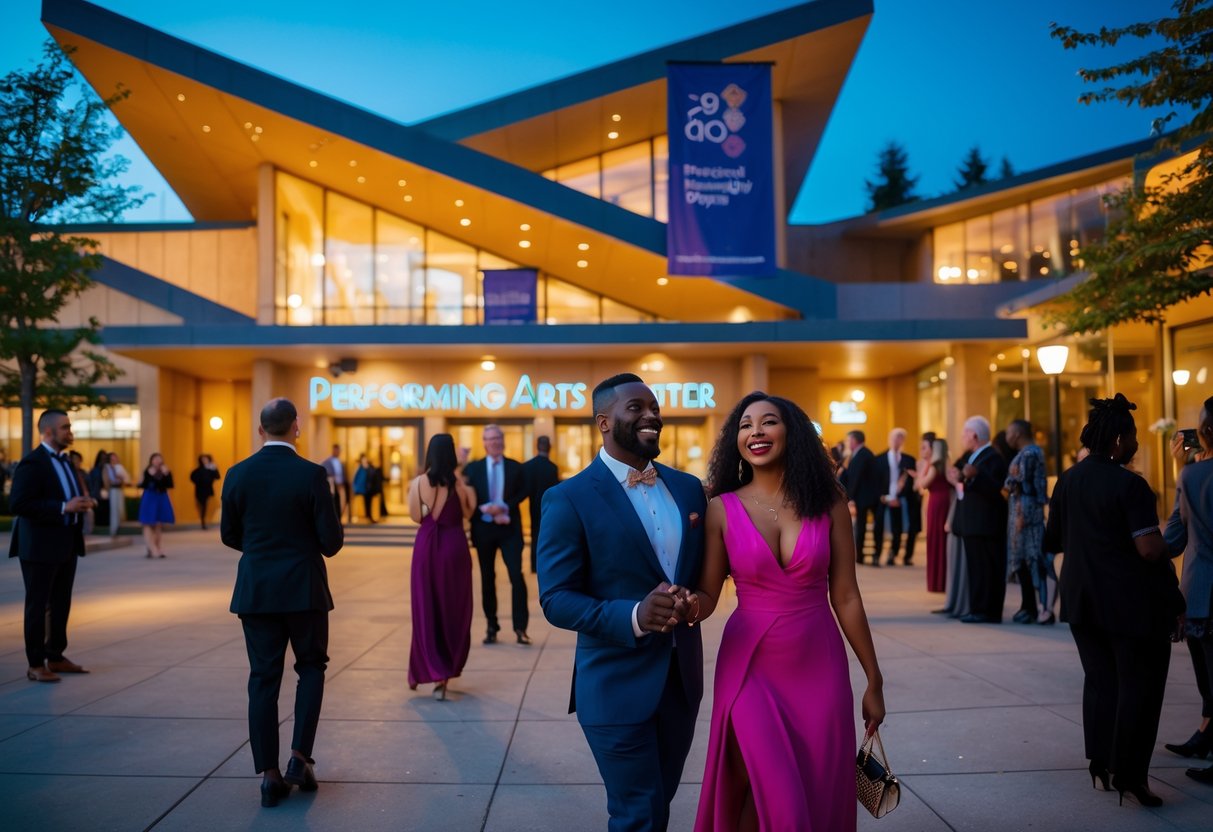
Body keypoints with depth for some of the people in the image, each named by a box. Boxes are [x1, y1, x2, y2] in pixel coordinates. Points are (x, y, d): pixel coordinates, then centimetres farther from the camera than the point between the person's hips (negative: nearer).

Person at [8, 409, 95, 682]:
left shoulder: (64, 461, 13)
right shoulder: (32, 463, -14)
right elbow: (17, 504, -21)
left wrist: (81, 503, 0)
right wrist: (64, 507, -23)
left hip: (67, 545, 8)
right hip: (41, 547, -8)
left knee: (61, 604, 14)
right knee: (38, 605, 2)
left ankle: (55, 657, 25)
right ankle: (35, 665, 10)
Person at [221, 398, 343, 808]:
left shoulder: (238, 475, -2)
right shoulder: (312, 474, -12)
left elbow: (229, 536, 7)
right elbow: (331, 543, -11)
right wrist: (324, 532, 12)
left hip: (256, 589, 3)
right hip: (303, 588, -2)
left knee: (263, 678, 8)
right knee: (311, 667, 16)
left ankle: (269, 774, 10)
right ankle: (300, 757, 6)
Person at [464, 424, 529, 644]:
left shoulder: (515, 467, 5)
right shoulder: (473, 468, 5)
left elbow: (523, 492, 1)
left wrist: (505, 507, -14)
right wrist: (484, 509, -16)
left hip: (509, 528, -1)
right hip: (483, 528, 1)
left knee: (517, 575, -10)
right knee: (487, 579, 8)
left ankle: (520, 627, -4)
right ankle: (491, 627, 18)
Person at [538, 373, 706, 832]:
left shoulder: (688, 487, 5)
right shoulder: (569, 498, -12)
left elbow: (704, 569, 13)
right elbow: (556, 599, -16)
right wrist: (633, 616, -30)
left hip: (682, 677, 6)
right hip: (618, 685, -5)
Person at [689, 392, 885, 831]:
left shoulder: (828, 502, -1)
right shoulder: (722, 509, -4)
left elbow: (846, 596, 2)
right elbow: (708, 595, -2)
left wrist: (874, 680, 5)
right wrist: (690, 606, -26)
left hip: (820, 668, 2)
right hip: (751, 667, -1)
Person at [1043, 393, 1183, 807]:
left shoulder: (1068, 480, 5)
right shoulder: (1129, 485, -18)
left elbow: (1053, 540, 13)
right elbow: (1150, 549, -24)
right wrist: (1161, 543, -3)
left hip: (1083, 598, 7)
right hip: (1133, 602, -7)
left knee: (1099, 680, 16)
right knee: (1138, 686, 5)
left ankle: (1100, 765, 20)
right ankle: (1129, 774, 8)